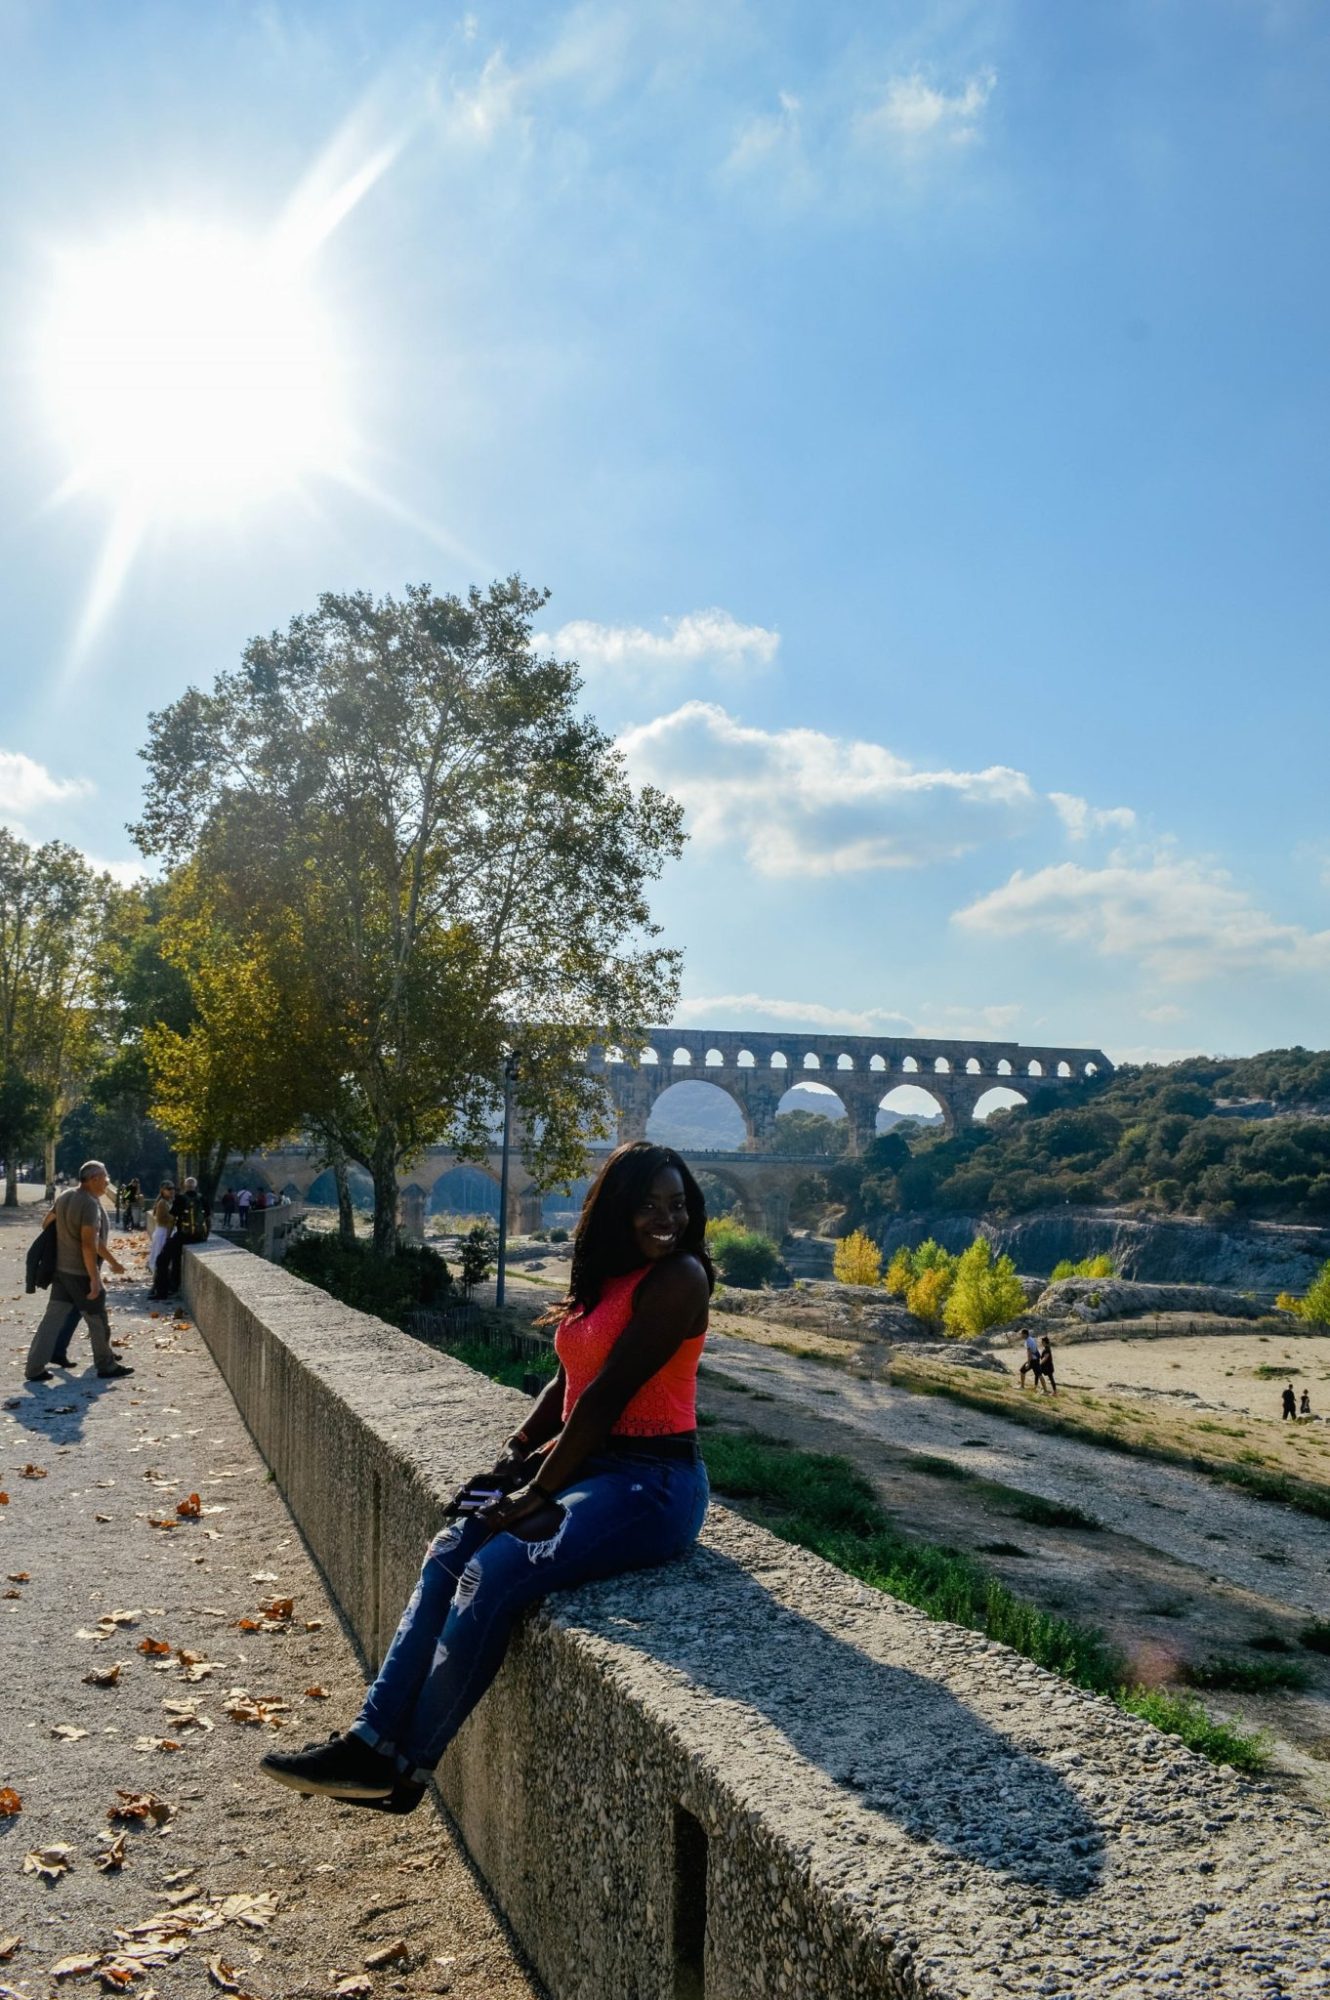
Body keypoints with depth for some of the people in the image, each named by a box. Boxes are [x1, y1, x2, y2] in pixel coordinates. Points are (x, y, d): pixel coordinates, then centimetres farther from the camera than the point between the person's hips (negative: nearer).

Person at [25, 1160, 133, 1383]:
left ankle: (35, 1367, 6)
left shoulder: (64, 1197, 6)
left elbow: (47, 1224, 18)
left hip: (61, 1269, 8)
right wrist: (94, 1278, -22)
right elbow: (89, 1244, -24)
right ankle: (106, 1365, 18)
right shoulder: (90, 1204, -20)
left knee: (52, 1318, 8)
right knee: (97, 1321, 6)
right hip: (81, 1272, -8)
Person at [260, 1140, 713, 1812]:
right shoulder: (604, 1275, 12)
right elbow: (569, 1383, 16)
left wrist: (539, 1491, -13)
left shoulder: (678, 1277, -15)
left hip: (651, 1485, -8)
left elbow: (607, 1394, -17)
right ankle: (373, 1738, -3)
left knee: (491, 1577, -20)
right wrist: (514, 1453, 2)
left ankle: (402, 1769, -3)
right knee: (449, 1554, -7)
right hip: (585, 1464, 8)